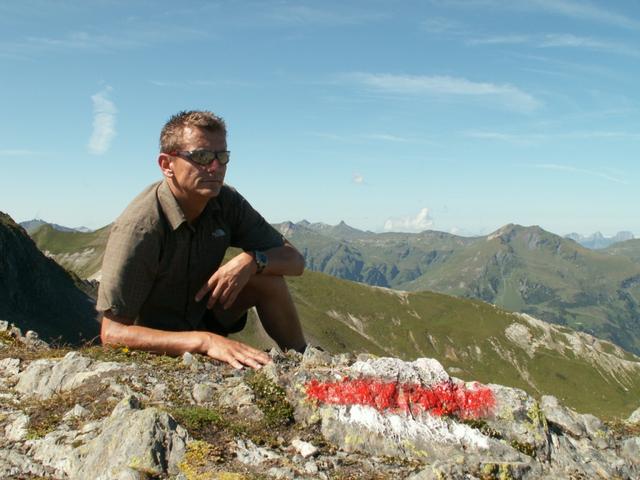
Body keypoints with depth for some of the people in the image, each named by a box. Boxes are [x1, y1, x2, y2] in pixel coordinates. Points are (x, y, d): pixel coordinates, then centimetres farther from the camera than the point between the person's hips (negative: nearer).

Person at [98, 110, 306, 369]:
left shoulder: (226, 203, -12)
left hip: (203, 316, 6)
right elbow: (112, 333, -33)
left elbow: (294, 260, -8)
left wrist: (250, 261, -30)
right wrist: (205, 341, -42)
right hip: (159, 345, -5)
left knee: (267, 277, -16)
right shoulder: (138, 228, -30)